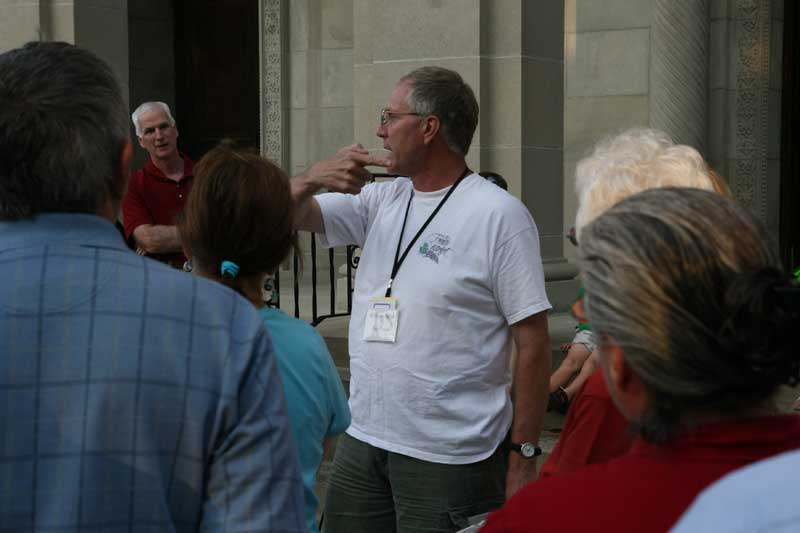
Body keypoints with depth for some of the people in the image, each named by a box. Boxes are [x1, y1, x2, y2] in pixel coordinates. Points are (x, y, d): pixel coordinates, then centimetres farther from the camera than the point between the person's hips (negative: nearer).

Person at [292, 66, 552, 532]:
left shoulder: (499, 215, -10)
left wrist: (524, 456, -13)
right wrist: (313, 179, -8)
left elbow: (533, 344, -12)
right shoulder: (382, 201, 10)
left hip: (449, 456, -6)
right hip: (363, 438, 7)